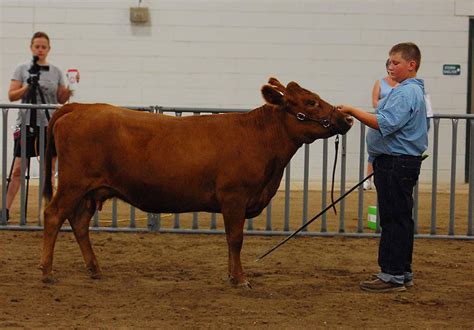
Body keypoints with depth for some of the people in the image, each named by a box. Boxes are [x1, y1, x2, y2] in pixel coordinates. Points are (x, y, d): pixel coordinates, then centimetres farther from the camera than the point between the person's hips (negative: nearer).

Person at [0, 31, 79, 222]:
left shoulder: (56, 71, 9)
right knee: (18, 169, -4)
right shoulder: (22, 69, 3)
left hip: (49, 124, 2)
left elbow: (62, 99, 10)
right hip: (27, 123, -2)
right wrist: (27, 87, -16)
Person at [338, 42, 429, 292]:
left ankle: (392, 276, -7)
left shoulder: (406, 93, -16)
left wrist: (353, 111, -26)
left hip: (396, 163, -11)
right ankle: (402, 272, 20)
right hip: (401, 161, 11)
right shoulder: (414, 91, 18)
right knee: (399, 218, 14)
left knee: (394, 218, -9)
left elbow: (385, 124, -28)